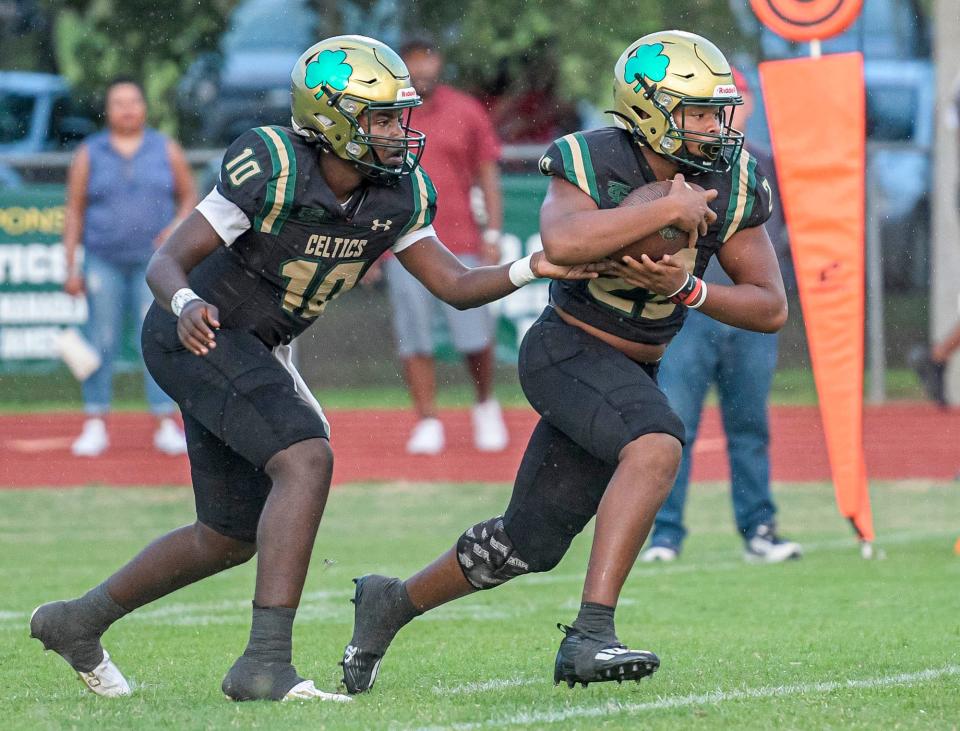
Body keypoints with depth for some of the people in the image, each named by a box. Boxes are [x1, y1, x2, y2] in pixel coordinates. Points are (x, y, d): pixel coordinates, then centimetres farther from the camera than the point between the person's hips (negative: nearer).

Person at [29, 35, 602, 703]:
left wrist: (533, 269, -18)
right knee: (307, 461, -26)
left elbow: (456, 286, -1)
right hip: (198, 338, -9)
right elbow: (167, 262, -24)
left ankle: (79, 622, 33)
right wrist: (187, 304, -46)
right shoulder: (272, 171, -25)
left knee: (232, 538, 16)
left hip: (255, 351, 9)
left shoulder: (397, 194, -5)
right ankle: (267, 662, -29)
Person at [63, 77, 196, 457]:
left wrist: (178, 227, -8)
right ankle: (95, 425, 4)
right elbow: (74, 212, 6)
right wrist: (71, 267, 0)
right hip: (104, 262, 0)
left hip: (154, 260, 0)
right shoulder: (89, 155, 6)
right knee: (101, 342, -1)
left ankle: (166, 425, -3)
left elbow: (189, 197, 13)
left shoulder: (166, 151, 7)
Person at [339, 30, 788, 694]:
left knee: (531, 543, 11)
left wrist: (686, 288, -18)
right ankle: (591, 635, -36)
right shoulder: (591, 161, -18)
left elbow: (772, 309, -3)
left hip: (632, 372, 7)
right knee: (656, 445, -34)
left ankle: (392, 604, 34)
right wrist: (669, 210, -33)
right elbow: (562, 241, -39)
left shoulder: (732, 182, -5)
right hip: (568, 350, -7)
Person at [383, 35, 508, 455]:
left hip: (460, 243, -1)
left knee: (474, 335, -5)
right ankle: (427, 423, 4)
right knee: (413, 338, -3)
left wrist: (493, 234, 0)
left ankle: (485, 405, 19)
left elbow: (488, 175, 8)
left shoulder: (465, 112, 6)